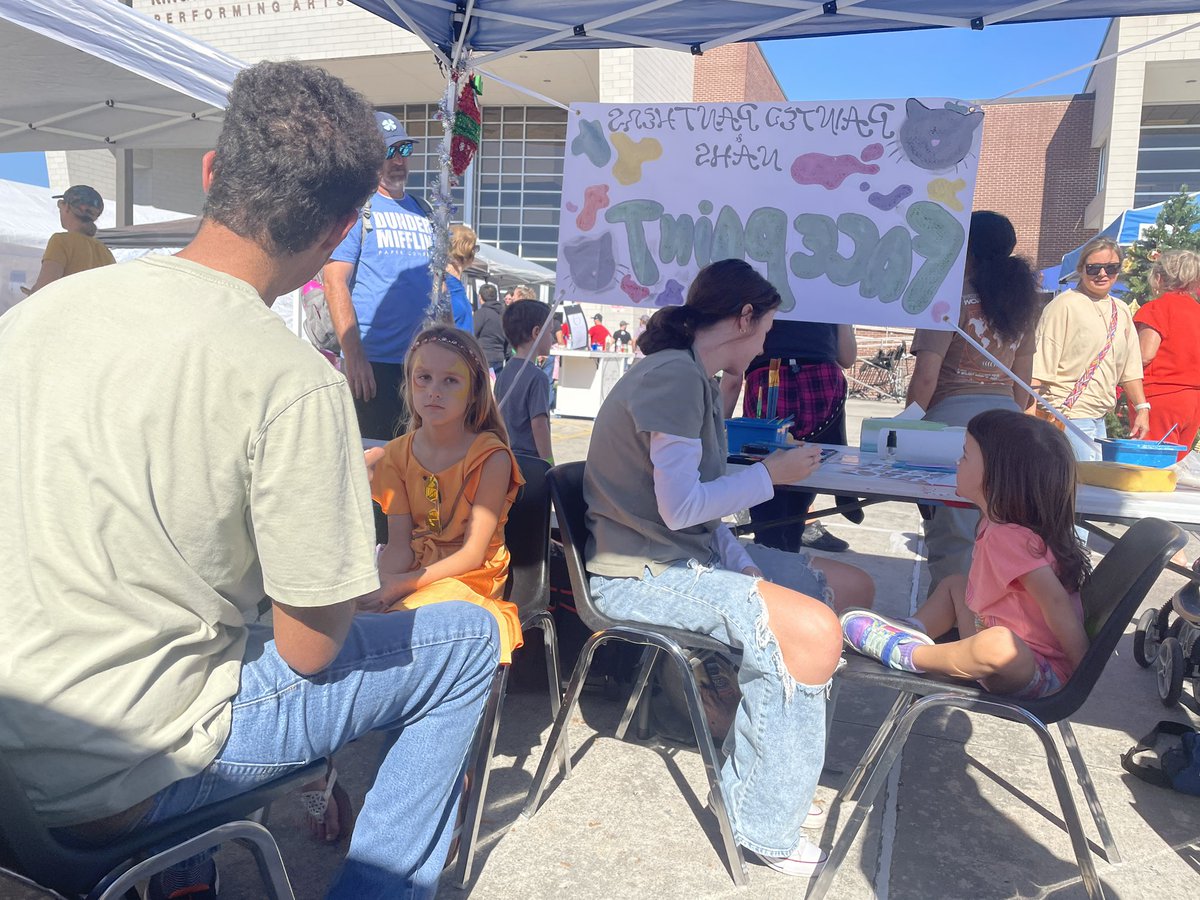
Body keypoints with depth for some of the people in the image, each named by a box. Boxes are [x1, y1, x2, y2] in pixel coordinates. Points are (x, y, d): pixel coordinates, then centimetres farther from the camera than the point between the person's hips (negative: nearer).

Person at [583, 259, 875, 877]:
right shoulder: (673, 374, -18)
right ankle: (763, 826, -5)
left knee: (853, 588, 10)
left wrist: (747, 570, 0)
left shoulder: (693, 377, 14)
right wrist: (770, 474, -10)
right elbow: (680, 506, -23)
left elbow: (699, 505, 12)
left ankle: (770, 773, 17)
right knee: (813, 632, -27)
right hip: (640, 574, -10)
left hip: (693, 553, 10)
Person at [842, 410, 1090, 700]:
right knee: (954, 583, 26)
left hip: (1037, 675, -10)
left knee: (998, 644, -44)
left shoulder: (1007, 537, -26)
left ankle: (905, 654, -20)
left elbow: (1055, 601, -30)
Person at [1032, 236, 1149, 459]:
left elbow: (1129, 367, 21)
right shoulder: (1065, 305, -8)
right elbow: (1039, 367, -13)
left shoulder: (1121, 312, 15)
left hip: (1099, 420, 8)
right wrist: (1032, 413, -19)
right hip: (1069, 416, -8)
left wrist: (1142, 408, 13)